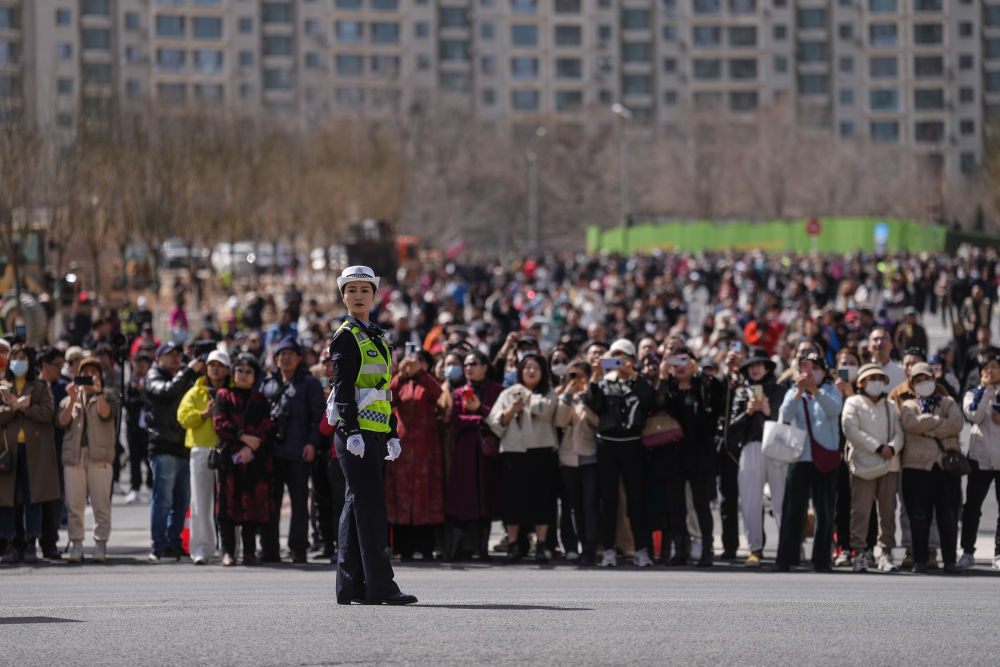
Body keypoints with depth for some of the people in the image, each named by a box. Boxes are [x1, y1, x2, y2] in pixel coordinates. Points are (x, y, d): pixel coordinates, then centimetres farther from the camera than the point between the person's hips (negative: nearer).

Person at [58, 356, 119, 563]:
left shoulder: (107, 395, 13)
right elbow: (62, 421, 2)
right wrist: (73, 399, -11)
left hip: (99, 457, -2)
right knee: (74, 504, -2)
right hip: (73, 456, 2)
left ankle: (100, 546, -3)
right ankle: (76, 546, 1)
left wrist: (98, 393, -21)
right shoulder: (69, 399, 19)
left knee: (101, 503, -5)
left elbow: (106, 414, -7)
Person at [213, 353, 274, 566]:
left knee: (253, 503, -2)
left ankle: (249, 551, 3)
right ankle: (228, 551, -6)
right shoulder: (223, 395, 11)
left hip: (255, 459, 1)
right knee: (228, 502, -7)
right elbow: (219, 424, -1)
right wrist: (244, 437, -10)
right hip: (229, 456, -1)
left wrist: (251, 447, -11)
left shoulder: (260, 399, 15)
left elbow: (266, 428, 5)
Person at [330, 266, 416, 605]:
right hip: (356, 433, -9)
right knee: (371, 506, -11)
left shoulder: (375, 338, 20)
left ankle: (350, 587, 10)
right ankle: (380, 586, -12)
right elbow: (343, 387, -13)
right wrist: (352, 431, -21)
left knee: (356, 507, 9)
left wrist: (392, 434, 20)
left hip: (373, 434, 9)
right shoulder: (346, 336, -6)